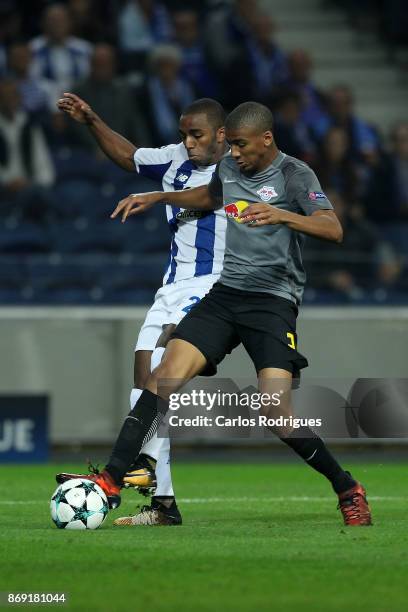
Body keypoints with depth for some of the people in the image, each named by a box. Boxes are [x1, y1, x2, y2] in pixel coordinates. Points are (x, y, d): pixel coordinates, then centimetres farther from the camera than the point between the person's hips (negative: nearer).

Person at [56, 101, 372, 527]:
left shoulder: (294, 175, -8)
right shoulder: (228, 168, 11)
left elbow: (333, 230, -23)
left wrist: (282, 216, -38)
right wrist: (157, 198, 26)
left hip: (273, 300, -6)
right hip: (226, 292, 6)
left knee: (277, 413, -18)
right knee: (167, 373, -14)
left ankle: (347, 490, 2)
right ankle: (112, 480, -14)